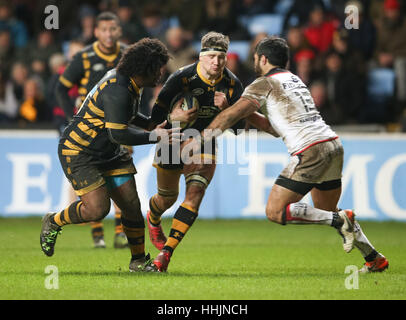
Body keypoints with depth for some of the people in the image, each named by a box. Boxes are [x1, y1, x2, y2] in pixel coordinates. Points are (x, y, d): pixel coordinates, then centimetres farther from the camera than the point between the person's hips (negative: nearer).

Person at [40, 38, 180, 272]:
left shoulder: (129, 84, 5)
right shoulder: (118, 91, -26)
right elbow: (118, 134, -28)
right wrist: (155, 137, -25)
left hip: (109, 153, 9)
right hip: (78, 152, -9)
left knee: (131, 205, 0)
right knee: (98, 209, -18)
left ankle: (139, 261, 11)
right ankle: (54, 222, 9)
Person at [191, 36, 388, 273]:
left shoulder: (264, 84, 1)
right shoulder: (295, 80, 25)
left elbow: (230, 116, -7)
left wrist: (199, 140, -1)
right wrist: (252, 117, 25)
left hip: (310, 152, -9)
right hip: (333, 145, 9)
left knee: (275, 212, -7)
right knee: (326, 211, 23)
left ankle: (339, 220, -13)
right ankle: (375, 258, 22)